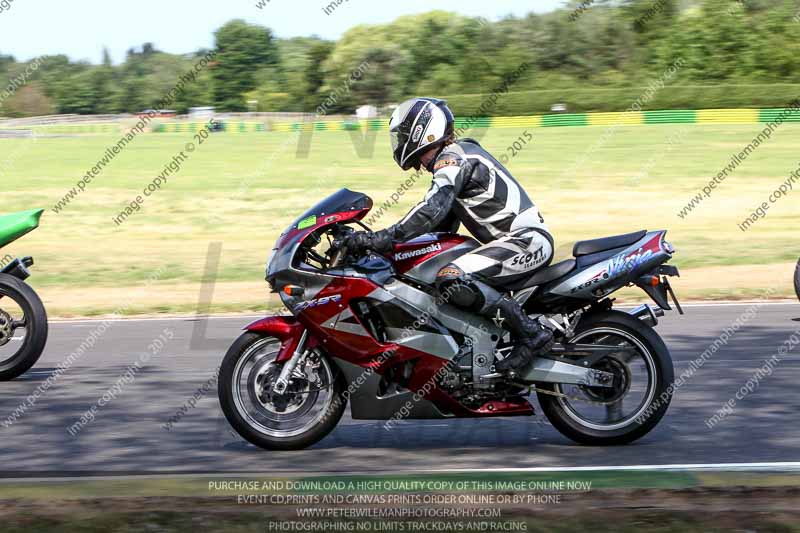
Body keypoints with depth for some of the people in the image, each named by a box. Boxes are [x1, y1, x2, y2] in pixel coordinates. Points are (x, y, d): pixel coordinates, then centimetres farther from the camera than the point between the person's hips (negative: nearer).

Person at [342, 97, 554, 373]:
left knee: (452, 279, -28)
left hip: (527, 241, -11)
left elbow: (433, 208, -26)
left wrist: (383, 238, -29)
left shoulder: (453, 158, -9)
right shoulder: (458, 156, 23)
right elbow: (442, 226, 27)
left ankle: (531, 333, -22)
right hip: (525, 240, 11)